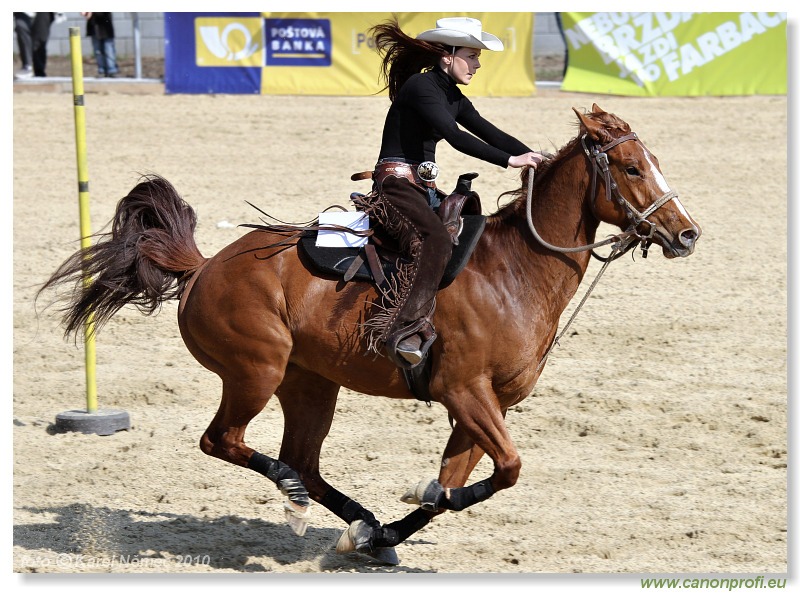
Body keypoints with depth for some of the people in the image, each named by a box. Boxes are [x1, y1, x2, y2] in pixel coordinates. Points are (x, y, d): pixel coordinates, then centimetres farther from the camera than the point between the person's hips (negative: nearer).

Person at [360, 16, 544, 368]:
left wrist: (536, 159, 5)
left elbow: (489, 132, 16)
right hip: (395, 184, -11)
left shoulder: (452, 96, 17)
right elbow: (456, 137, -22)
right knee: (436, 241, -33)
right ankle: (404, 332, -42)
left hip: (423, 187, 11)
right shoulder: (421, 86, -12)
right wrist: (510, 161, -24)